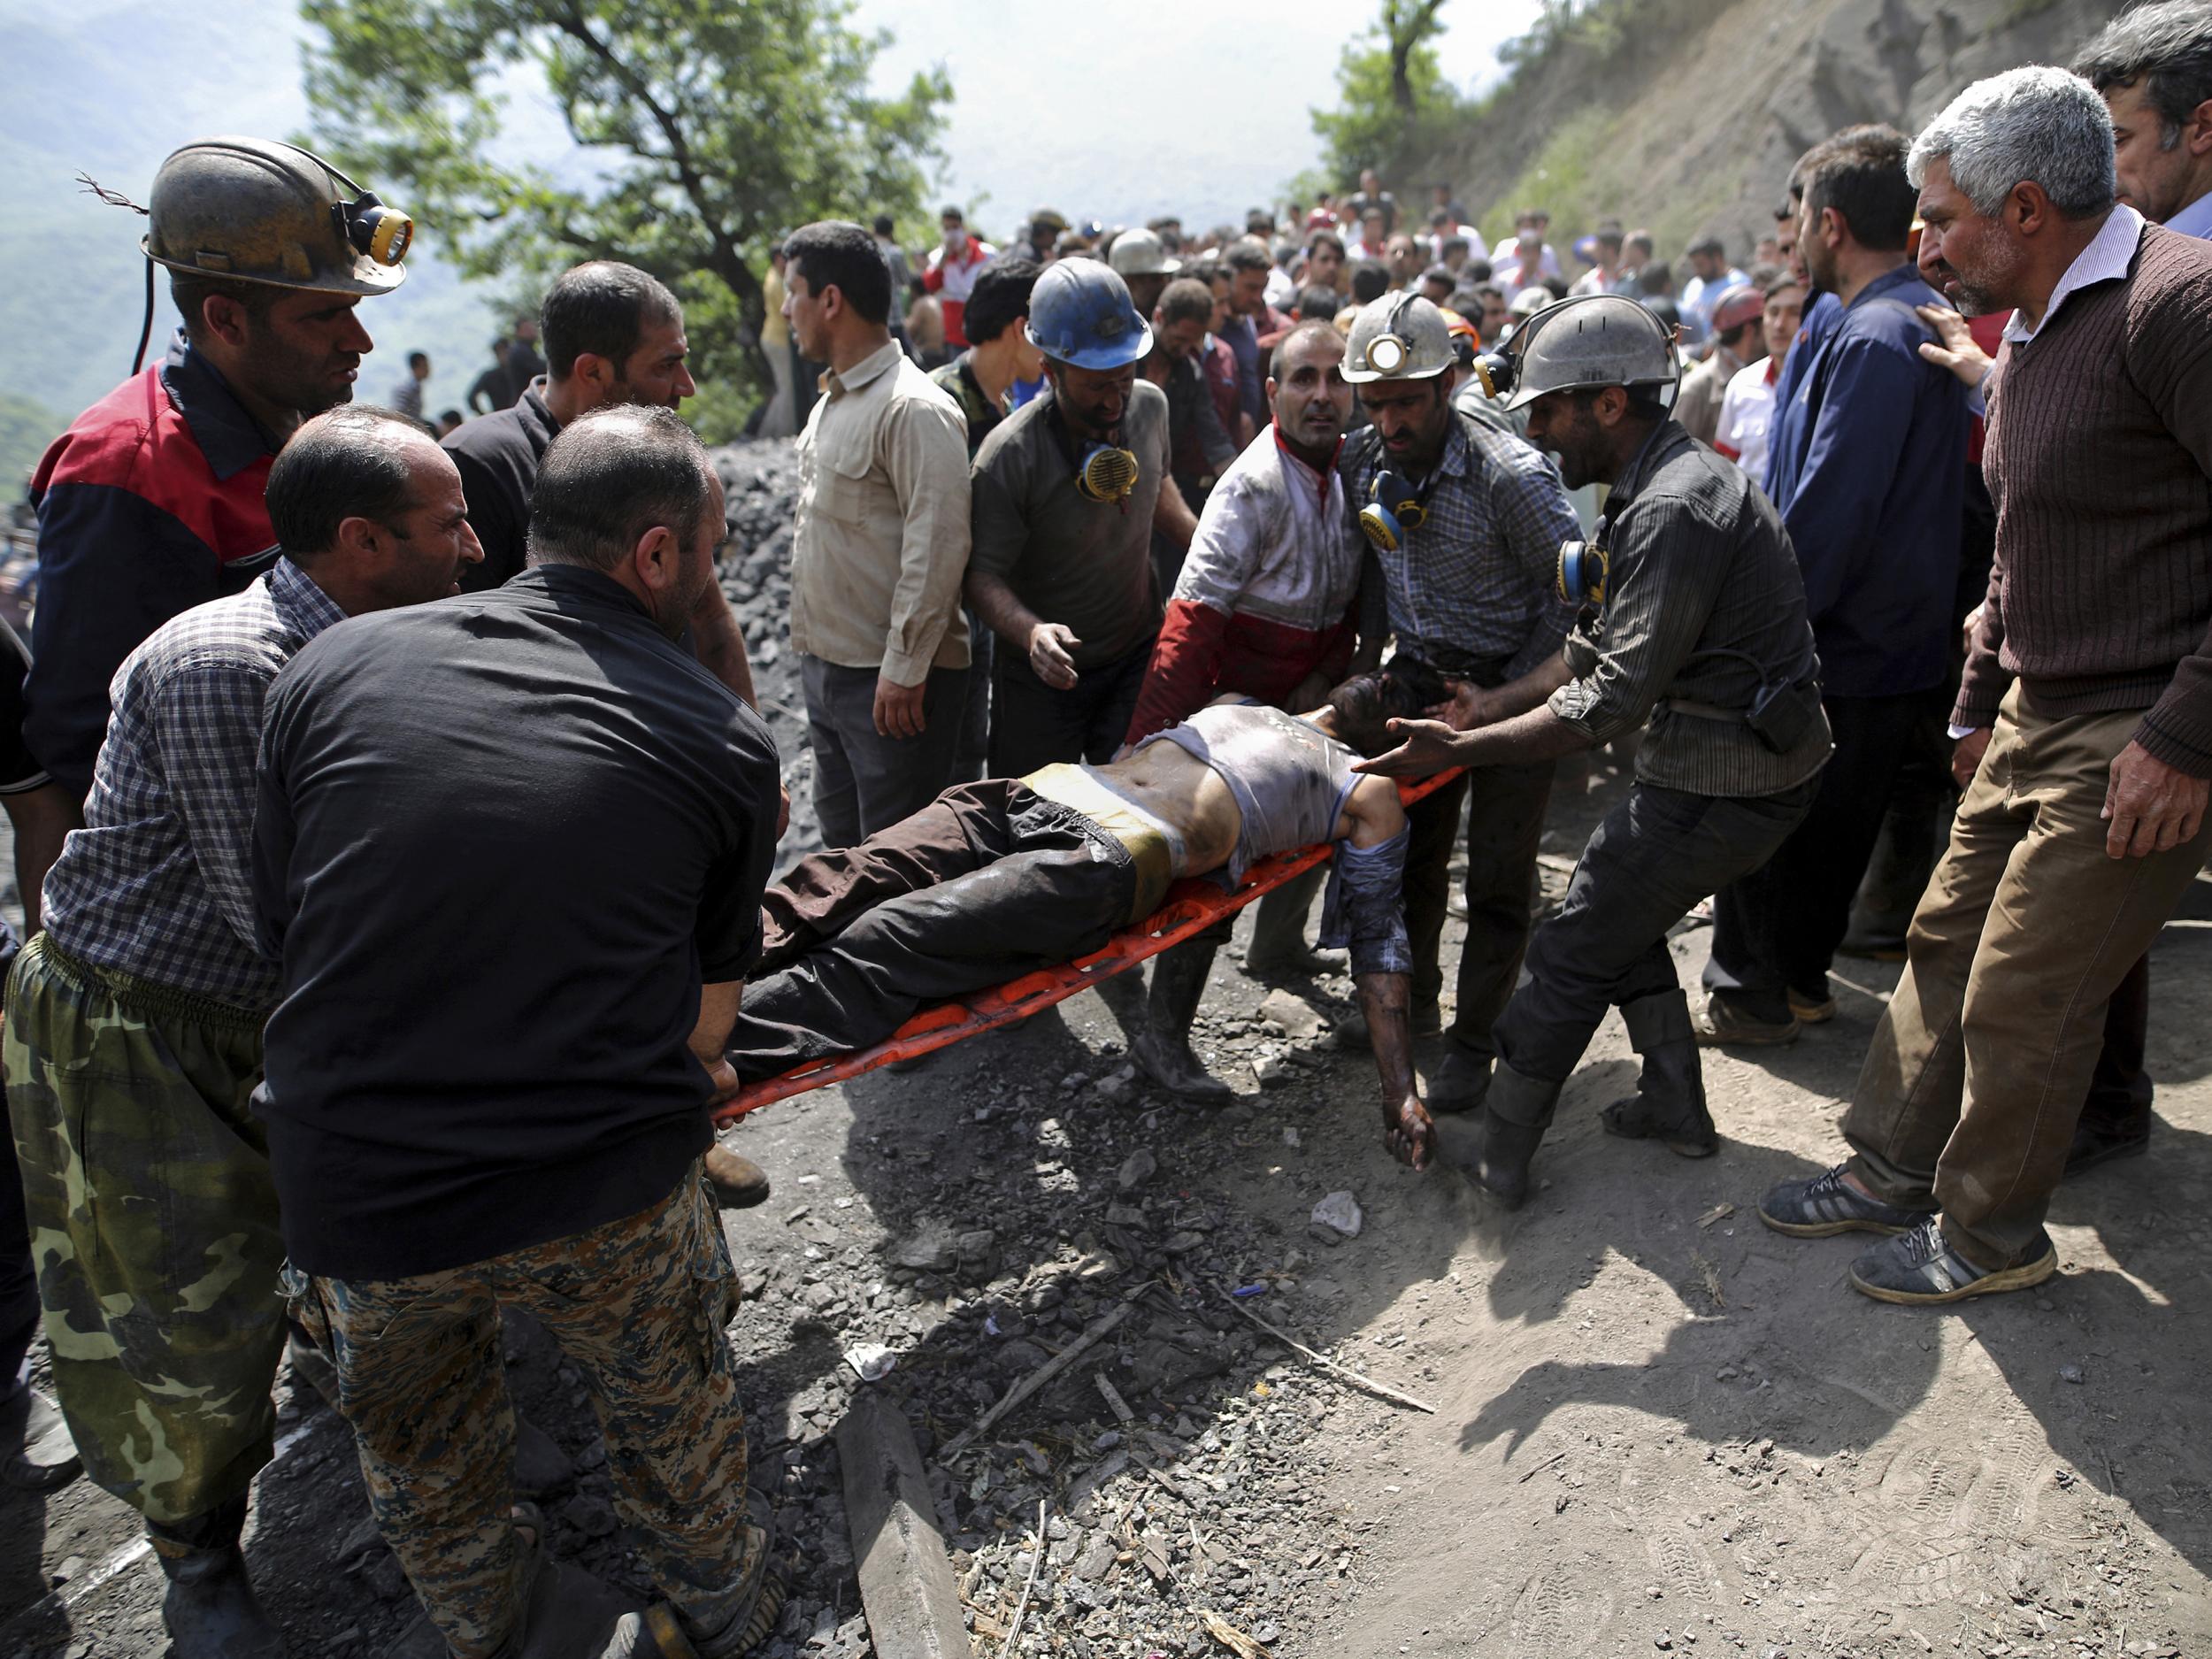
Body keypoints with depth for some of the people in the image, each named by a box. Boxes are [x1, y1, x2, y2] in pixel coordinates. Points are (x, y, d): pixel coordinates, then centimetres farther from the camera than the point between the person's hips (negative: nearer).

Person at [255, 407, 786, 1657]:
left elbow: (282, 929, 6)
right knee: (673, 1422, 28)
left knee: (422, 1459, 31)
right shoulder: (725, 741, -7)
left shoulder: (331, 669, -2)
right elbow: (708, 1017, 1)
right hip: (609, 1196, -2)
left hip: (353, 1196, 3)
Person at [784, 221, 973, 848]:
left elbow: (938, 547, -23)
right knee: (840, 839, 20)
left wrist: (904, 670, -23)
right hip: (825, 665, 10)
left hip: (893, 678, -9)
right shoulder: (833, 400, 14)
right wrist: (814, 652, 20)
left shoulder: (914, 408, -17)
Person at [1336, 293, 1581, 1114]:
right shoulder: (1362, 462, -6)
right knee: (1410, 848, 16)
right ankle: (1412, 1001, 36)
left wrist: (1510, 692, -16)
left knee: (1497, 879, 1)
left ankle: (1473, 1040, 18)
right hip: (1421, 675, 6)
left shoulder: (1511, 475, -25)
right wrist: (1369, 657, 3)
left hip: (1510, 685, -5)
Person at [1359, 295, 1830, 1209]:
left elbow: (1613, 697, -28)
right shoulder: (1655, 486, 10)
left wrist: (1461, 748, -26)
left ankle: (1495, 1160, 10)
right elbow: (1598, 642, 15)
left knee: (1571, 954, -2)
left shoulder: (1675, 511, -25)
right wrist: (1498, 702, 9)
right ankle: (1676, 1104, 34)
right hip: (1731, 760, 10)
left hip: (1724, 784, -10)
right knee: (1618, 907, 24)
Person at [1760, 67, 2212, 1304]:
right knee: (1948, 939, 14)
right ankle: (1896, 1166, 30)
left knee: (2023, 995, -1)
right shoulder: (2032, 333, 13)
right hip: (2039, 717, 9)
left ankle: (1994, 1232, 20)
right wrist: (1983, 701, 21)